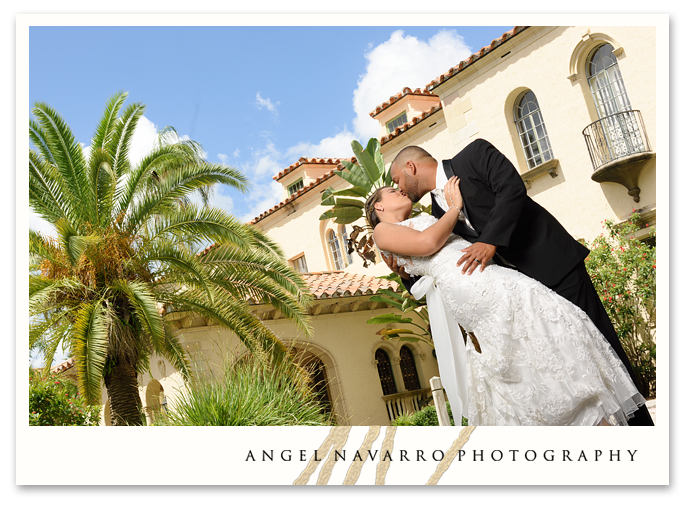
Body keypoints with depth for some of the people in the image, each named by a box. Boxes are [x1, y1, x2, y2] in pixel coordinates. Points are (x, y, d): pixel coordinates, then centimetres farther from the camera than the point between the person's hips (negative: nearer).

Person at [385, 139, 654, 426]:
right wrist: (405, 273, -5)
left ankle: (639, 422, 7)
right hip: (516, 284, 6)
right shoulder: (439, 213, 12)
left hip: (555, 262, -6)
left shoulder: (474, 155, -3)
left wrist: (491, 240, -28)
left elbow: (512, 188, -19)